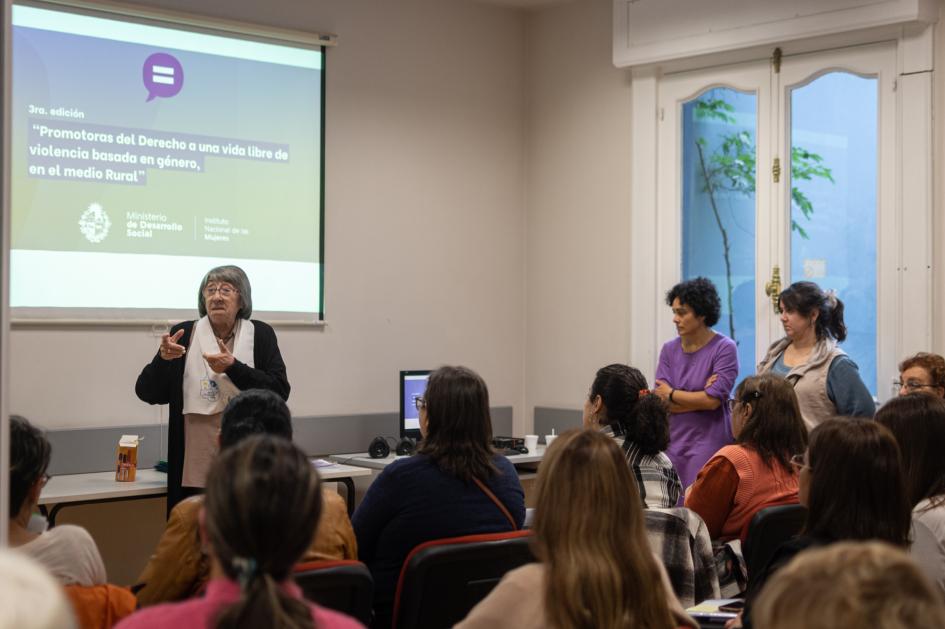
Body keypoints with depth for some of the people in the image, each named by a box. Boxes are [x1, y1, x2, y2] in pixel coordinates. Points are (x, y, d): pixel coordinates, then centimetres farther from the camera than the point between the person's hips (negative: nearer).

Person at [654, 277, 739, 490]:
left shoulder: (724, 348, -7)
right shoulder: (669, 350, 7)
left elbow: (713, 400, -14)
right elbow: (661, 403, -1)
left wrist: (672, 394, -1)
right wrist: (701, 397, -12)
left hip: (709, 443, -4)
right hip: (673, 442, 4)